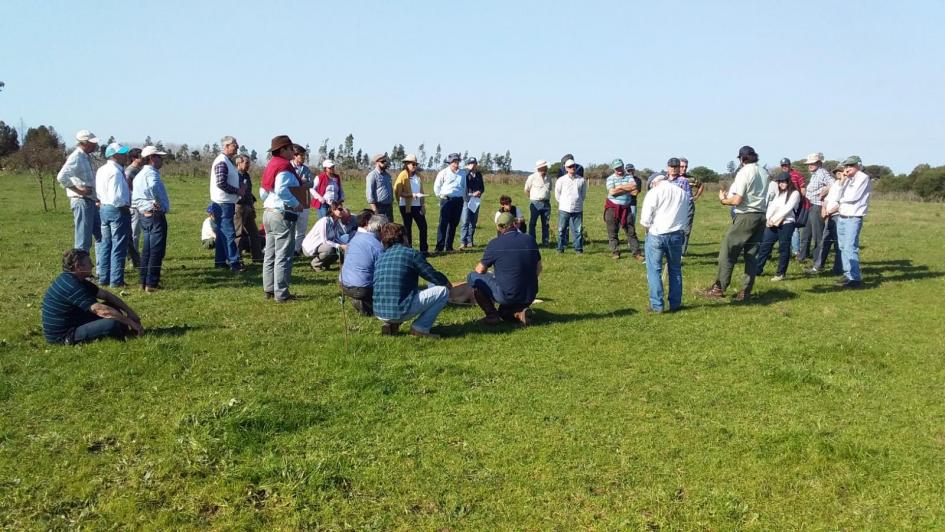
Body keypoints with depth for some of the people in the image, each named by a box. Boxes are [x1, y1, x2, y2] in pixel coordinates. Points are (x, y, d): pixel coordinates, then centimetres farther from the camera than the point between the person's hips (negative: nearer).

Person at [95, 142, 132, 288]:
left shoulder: (101, 170, 12)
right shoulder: (115, 172, -19)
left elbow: (98, 192, 14)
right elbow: (116, 198, -24)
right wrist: (126, 206, -10)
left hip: (103, 209, 10)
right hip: (117, 210, -10)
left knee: (104, 245, 15)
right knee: (118, 247, -2)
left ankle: (103, 278, 24)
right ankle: (116, 281, 2)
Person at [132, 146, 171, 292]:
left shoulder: (140, 174, 18)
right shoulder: (151, 173, -15)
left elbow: (134, 198, 18)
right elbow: (152, 187, -38)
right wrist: (157, 202, -25)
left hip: (144, 215, 10)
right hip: (156, 215, -10)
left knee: (147, 250, 15)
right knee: (156, 251, -5)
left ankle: (144, 282, 19)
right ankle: (151, 283, -4)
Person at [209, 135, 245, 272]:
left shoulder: (227, 161, 16)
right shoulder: (221, 162, -15)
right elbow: (221, 183, -23)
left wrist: (238, 190, 8)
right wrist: (237, 191, -15)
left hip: (227, 202, 10)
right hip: (223, 203, -10)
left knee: (223, 233, 13)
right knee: (229, 233, -9)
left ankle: (220, 261, 19)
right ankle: (234, 262, -8)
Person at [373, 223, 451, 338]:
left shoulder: (381, 257, 14)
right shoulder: (411, 253, -5)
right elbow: (435, 277, -2)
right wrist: (446, 282, 22)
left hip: (378, 313, 7)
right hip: (400, 311, -7)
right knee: (443, 290, 4)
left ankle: (390, 324, 16)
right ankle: (420, 328, 0)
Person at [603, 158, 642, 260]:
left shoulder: (629, 177, 6)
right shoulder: (610, 179, 1)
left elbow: (634, 189, -11)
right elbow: (612, 192, -15)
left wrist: (620, 187, -14)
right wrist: (628, 189, -9)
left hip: (626, 208, 1)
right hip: (612, 207, -1)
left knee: (631, 231, 2)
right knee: (613, 231, 2)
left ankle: (636, 252, 5)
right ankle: (615, 252, 10)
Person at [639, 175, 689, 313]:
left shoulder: (654, 192, -3)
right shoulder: (683, 193, 13)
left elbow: (645, 218, -8)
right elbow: (686, 218, 13)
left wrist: (648, 227, 10)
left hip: (656, 234, -4)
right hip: (677, 235, 4)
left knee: (654, 270, 3)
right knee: (675, 270, 14)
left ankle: (657, 305, 2)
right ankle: (675, 304, 17)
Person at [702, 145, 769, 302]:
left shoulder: (744, 173, -12)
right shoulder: (764, 172, 9)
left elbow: (737, 200, -17)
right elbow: (758, 194, 12)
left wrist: (723, 199, 1)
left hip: (746, 216, -7)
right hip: (761, 216, 7)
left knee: (728, 251, -1)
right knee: (751, 255, 9)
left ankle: (719, 288, -2)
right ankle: (745, 292, 10)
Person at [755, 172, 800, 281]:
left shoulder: (794, 193, -2)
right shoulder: (777, 193, 19)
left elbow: (787, 209, -11)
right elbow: (772, 206, 8)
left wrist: (774, 220, -11)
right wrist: (768, 219, -8)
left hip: (786, 224, -6)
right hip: (772, 224, 7)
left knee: (783, 249, 0)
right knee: (764, 246, 5)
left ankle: (781, 273, 6)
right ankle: (758, 269, 12)